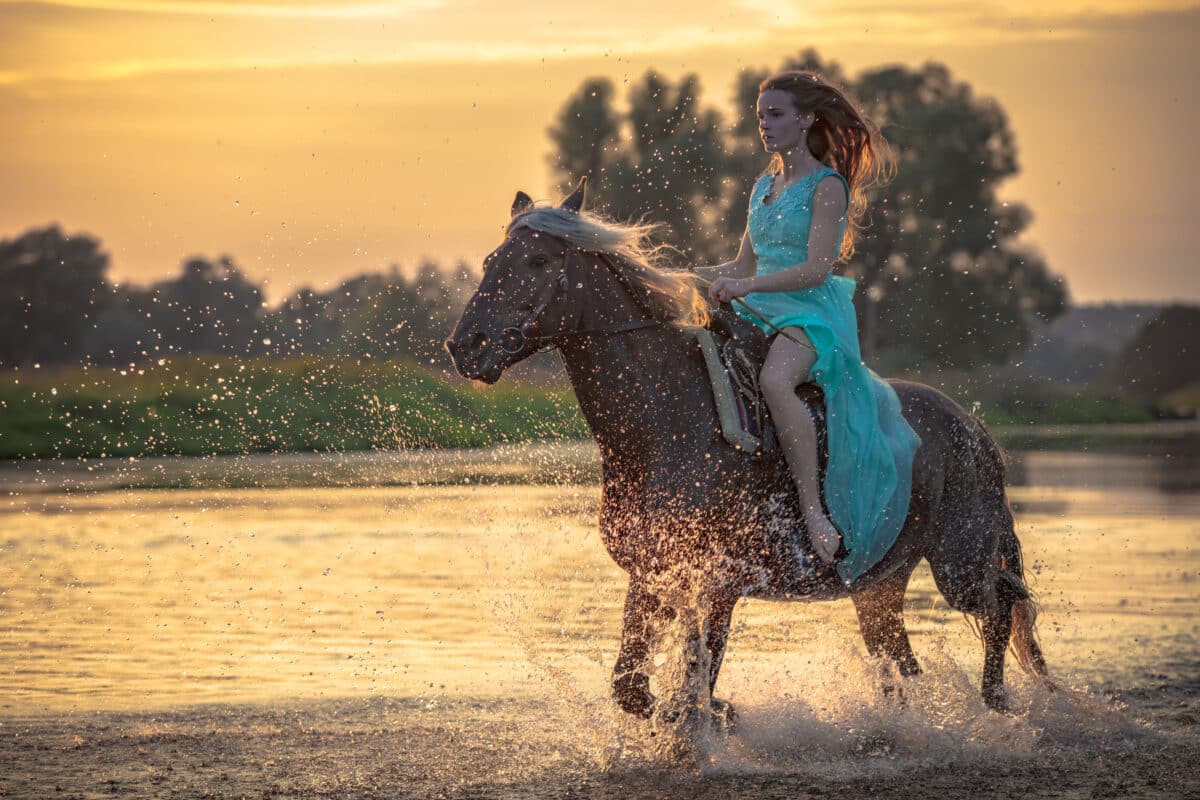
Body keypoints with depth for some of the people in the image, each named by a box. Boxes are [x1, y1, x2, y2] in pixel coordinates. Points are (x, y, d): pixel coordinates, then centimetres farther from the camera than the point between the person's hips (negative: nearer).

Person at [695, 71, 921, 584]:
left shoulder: (828, 186, -5)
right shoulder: (764, 187, 19)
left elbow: (815, 269, -16)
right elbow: (743, 266, 22)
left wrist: (747, 286, -26)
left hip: (813, 312, -8)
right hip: (761, 312, 8)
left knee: (774, 380, -38)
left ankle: (815, 511, -36)